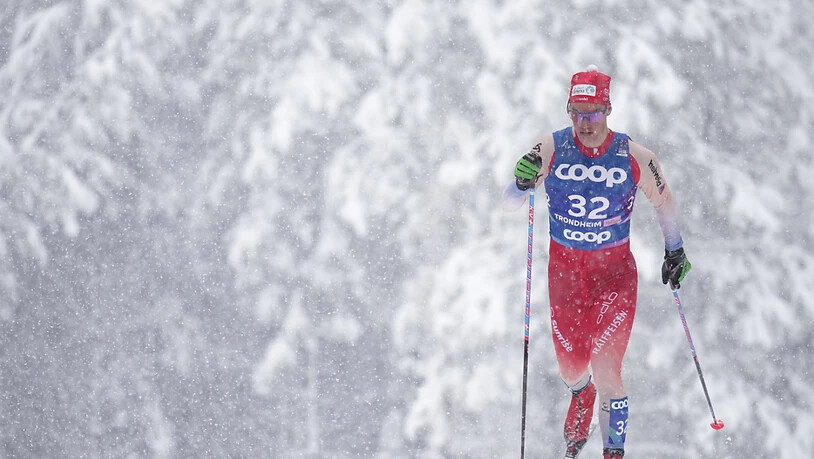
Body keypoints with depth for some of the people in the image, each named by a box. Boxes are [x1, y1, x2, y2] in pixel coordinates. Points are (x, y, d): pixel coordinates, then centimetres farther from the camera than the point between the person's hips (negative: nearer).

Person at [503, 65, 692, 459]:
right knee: (571, 366, 10)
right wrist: (522, 182, -29)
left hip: (615, 270, -2)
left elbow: (664, 201, 6)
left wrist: (675, 251, 14)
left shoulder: (634, 157, -13)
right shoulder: (551, 149, -12)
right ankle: (581, 396, 49)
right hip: (564, 268, 2)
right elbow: (509, 203, -7)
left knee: (605, 370, -13)